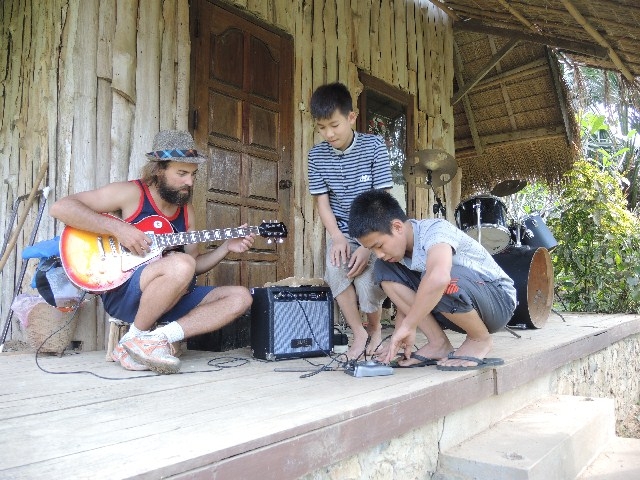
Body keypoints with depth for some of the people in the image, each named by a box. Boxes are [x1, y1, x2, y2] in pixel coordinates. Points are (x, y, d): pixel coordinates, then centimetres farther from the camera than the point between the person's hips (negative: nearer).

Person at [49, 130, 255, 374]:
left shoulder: (186, 210, 13)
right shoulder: (131, 193, -6)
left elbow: (195, 265, 18)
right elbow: (60, 207, -11)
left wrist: (226, 247, 2)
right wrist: (117, 228, -20)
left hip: (170, 297, 7)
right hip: (122, 291, -7)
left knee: (240, 297, -6)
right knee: (181, 265, -36)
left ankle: (156, 339, -17)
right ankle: (137, 339, -12)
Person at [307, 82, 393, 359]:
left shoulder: (374, 146, -11)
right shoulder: (317, 154, -2)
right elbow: (322, 201, -1)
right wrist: (337, 237, -18)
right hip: (341, 232, 2)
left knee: (367, 282, -22)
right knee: (335, 269, -27)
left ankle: (375, 329, 13)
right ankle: (358, 333, -4)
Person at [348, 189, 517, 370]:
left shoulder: (434, 230, -27)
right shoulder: (398, 243, -4)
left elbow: (438, 278, -48)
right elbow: (406, 300, 4)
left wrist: (407, 326, -38)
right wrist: (398, 338, -8)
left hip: (499, 300, -7)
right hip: (460, 311, 7)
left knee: (440, 283, -39)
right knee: (384, 269, -8)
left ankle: (480, 339, -9)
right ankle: (438, 343, -5)